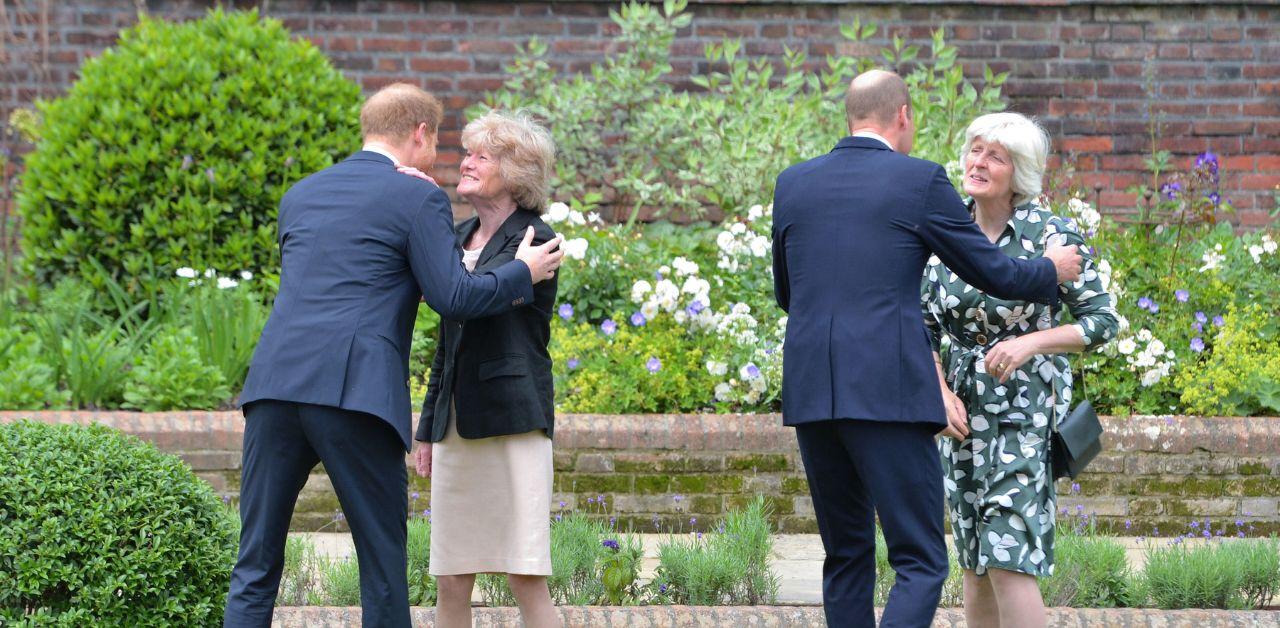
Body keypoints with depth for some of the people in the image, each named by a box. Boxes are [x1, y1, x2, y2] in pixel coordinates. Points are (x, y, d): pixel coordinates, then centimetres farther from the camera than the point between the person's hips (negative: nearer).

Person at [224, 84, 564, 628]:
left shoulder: (299, 196, 22)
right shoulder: (420, 199, 4)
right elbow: (454, 298, -2)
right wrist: (524, 273, 13)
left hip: (276, 381, 5)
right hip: (354, 394, -5)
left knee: (256, 565, 5)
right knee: (382, 562, 6)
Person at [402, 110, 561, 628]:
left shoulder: (534, 240, -4)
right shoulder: (460, 237, 18)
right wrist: (428, 428, 21)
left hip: (513, 421, -7)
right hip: (457, 424, 7)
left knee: (527, 580, -10)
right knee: (451, 584, 4)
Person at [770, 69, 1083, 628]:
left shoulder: (792, 184, 12)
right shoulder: (920, 181, -1)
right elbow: (993, 273, 5)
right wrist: (1052, 270, 25)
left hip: (810, 393, 5)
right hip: (887, 393, -5)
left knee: (846, 557, 16)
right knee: (920, 562, -3)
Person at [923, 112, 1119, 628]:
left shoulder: (1051, 236, -10)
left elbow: (1103, 320, -6)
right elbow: (924, 325, 9)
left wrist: (1031, 342, -19)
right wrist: (941, 390, -7)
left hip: (1027, 407, -5)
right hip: (964, 406, 5)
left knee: (1008, 559, -14)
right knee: (974, 561, 8)